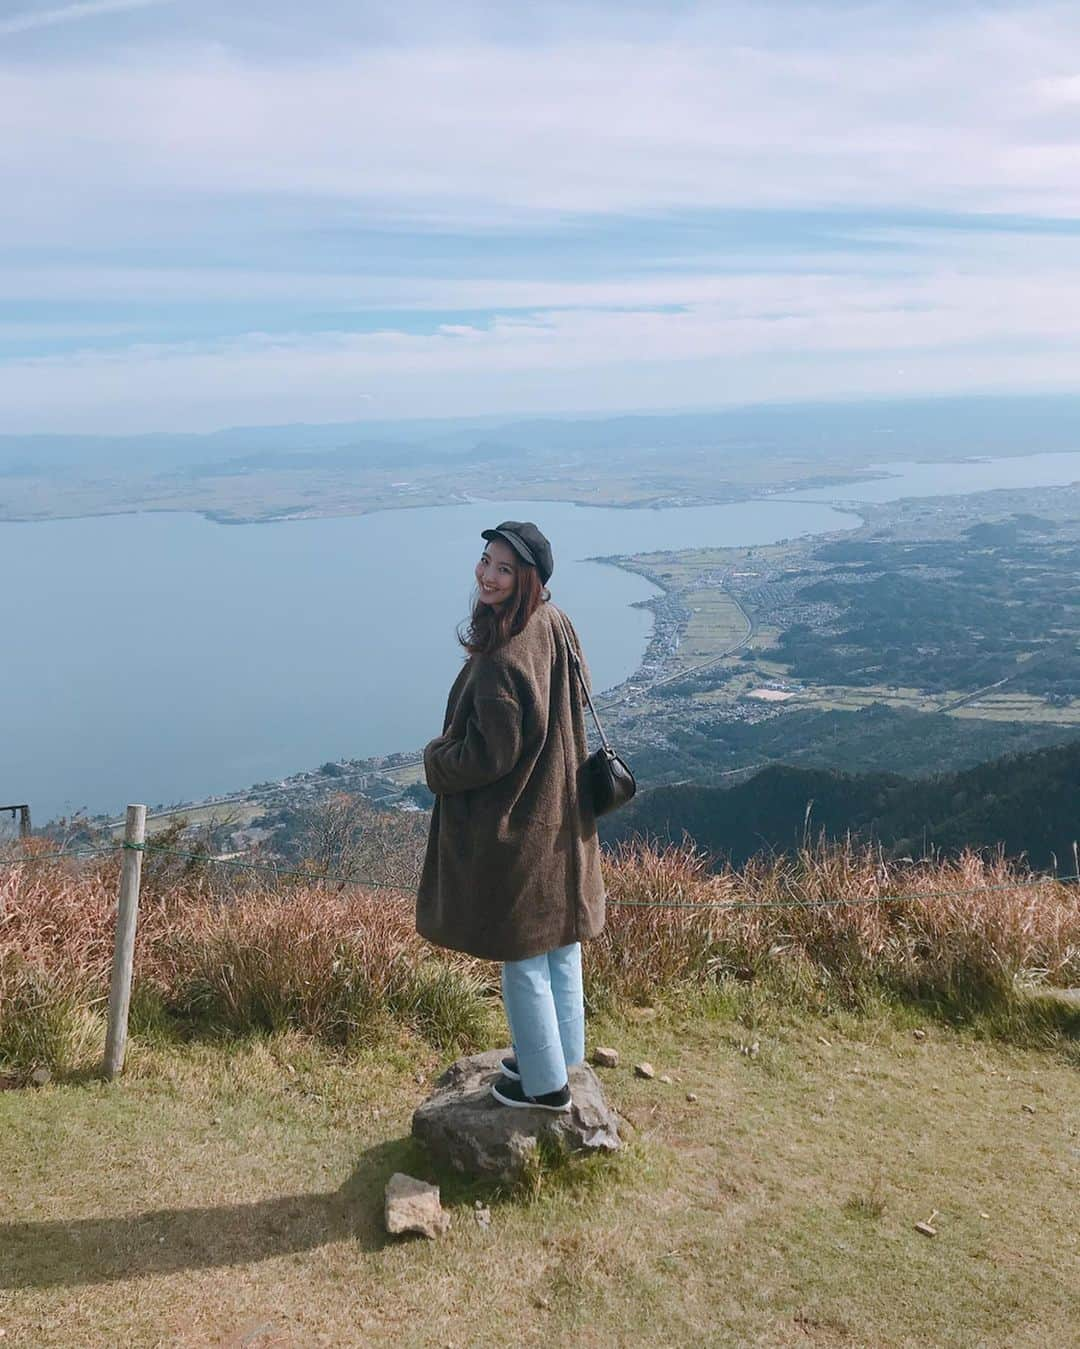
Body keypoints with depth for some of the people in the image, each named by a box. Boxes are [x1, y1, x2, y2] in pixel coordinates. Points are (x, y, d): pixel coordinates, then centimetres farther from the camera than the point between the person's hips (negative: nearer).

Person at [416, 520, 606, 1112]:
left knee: (523, 957, 9)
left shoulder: (503, 659, -28)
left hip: (513, 825, -9)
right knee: (558, 942, 22)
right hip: (560, 814, 9)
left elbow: (492, 755, -22)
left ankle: (545, 1084, 26)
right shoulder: (555, 625, 0)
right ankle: (559, 1056, 41)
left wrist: (436, 761, -5)